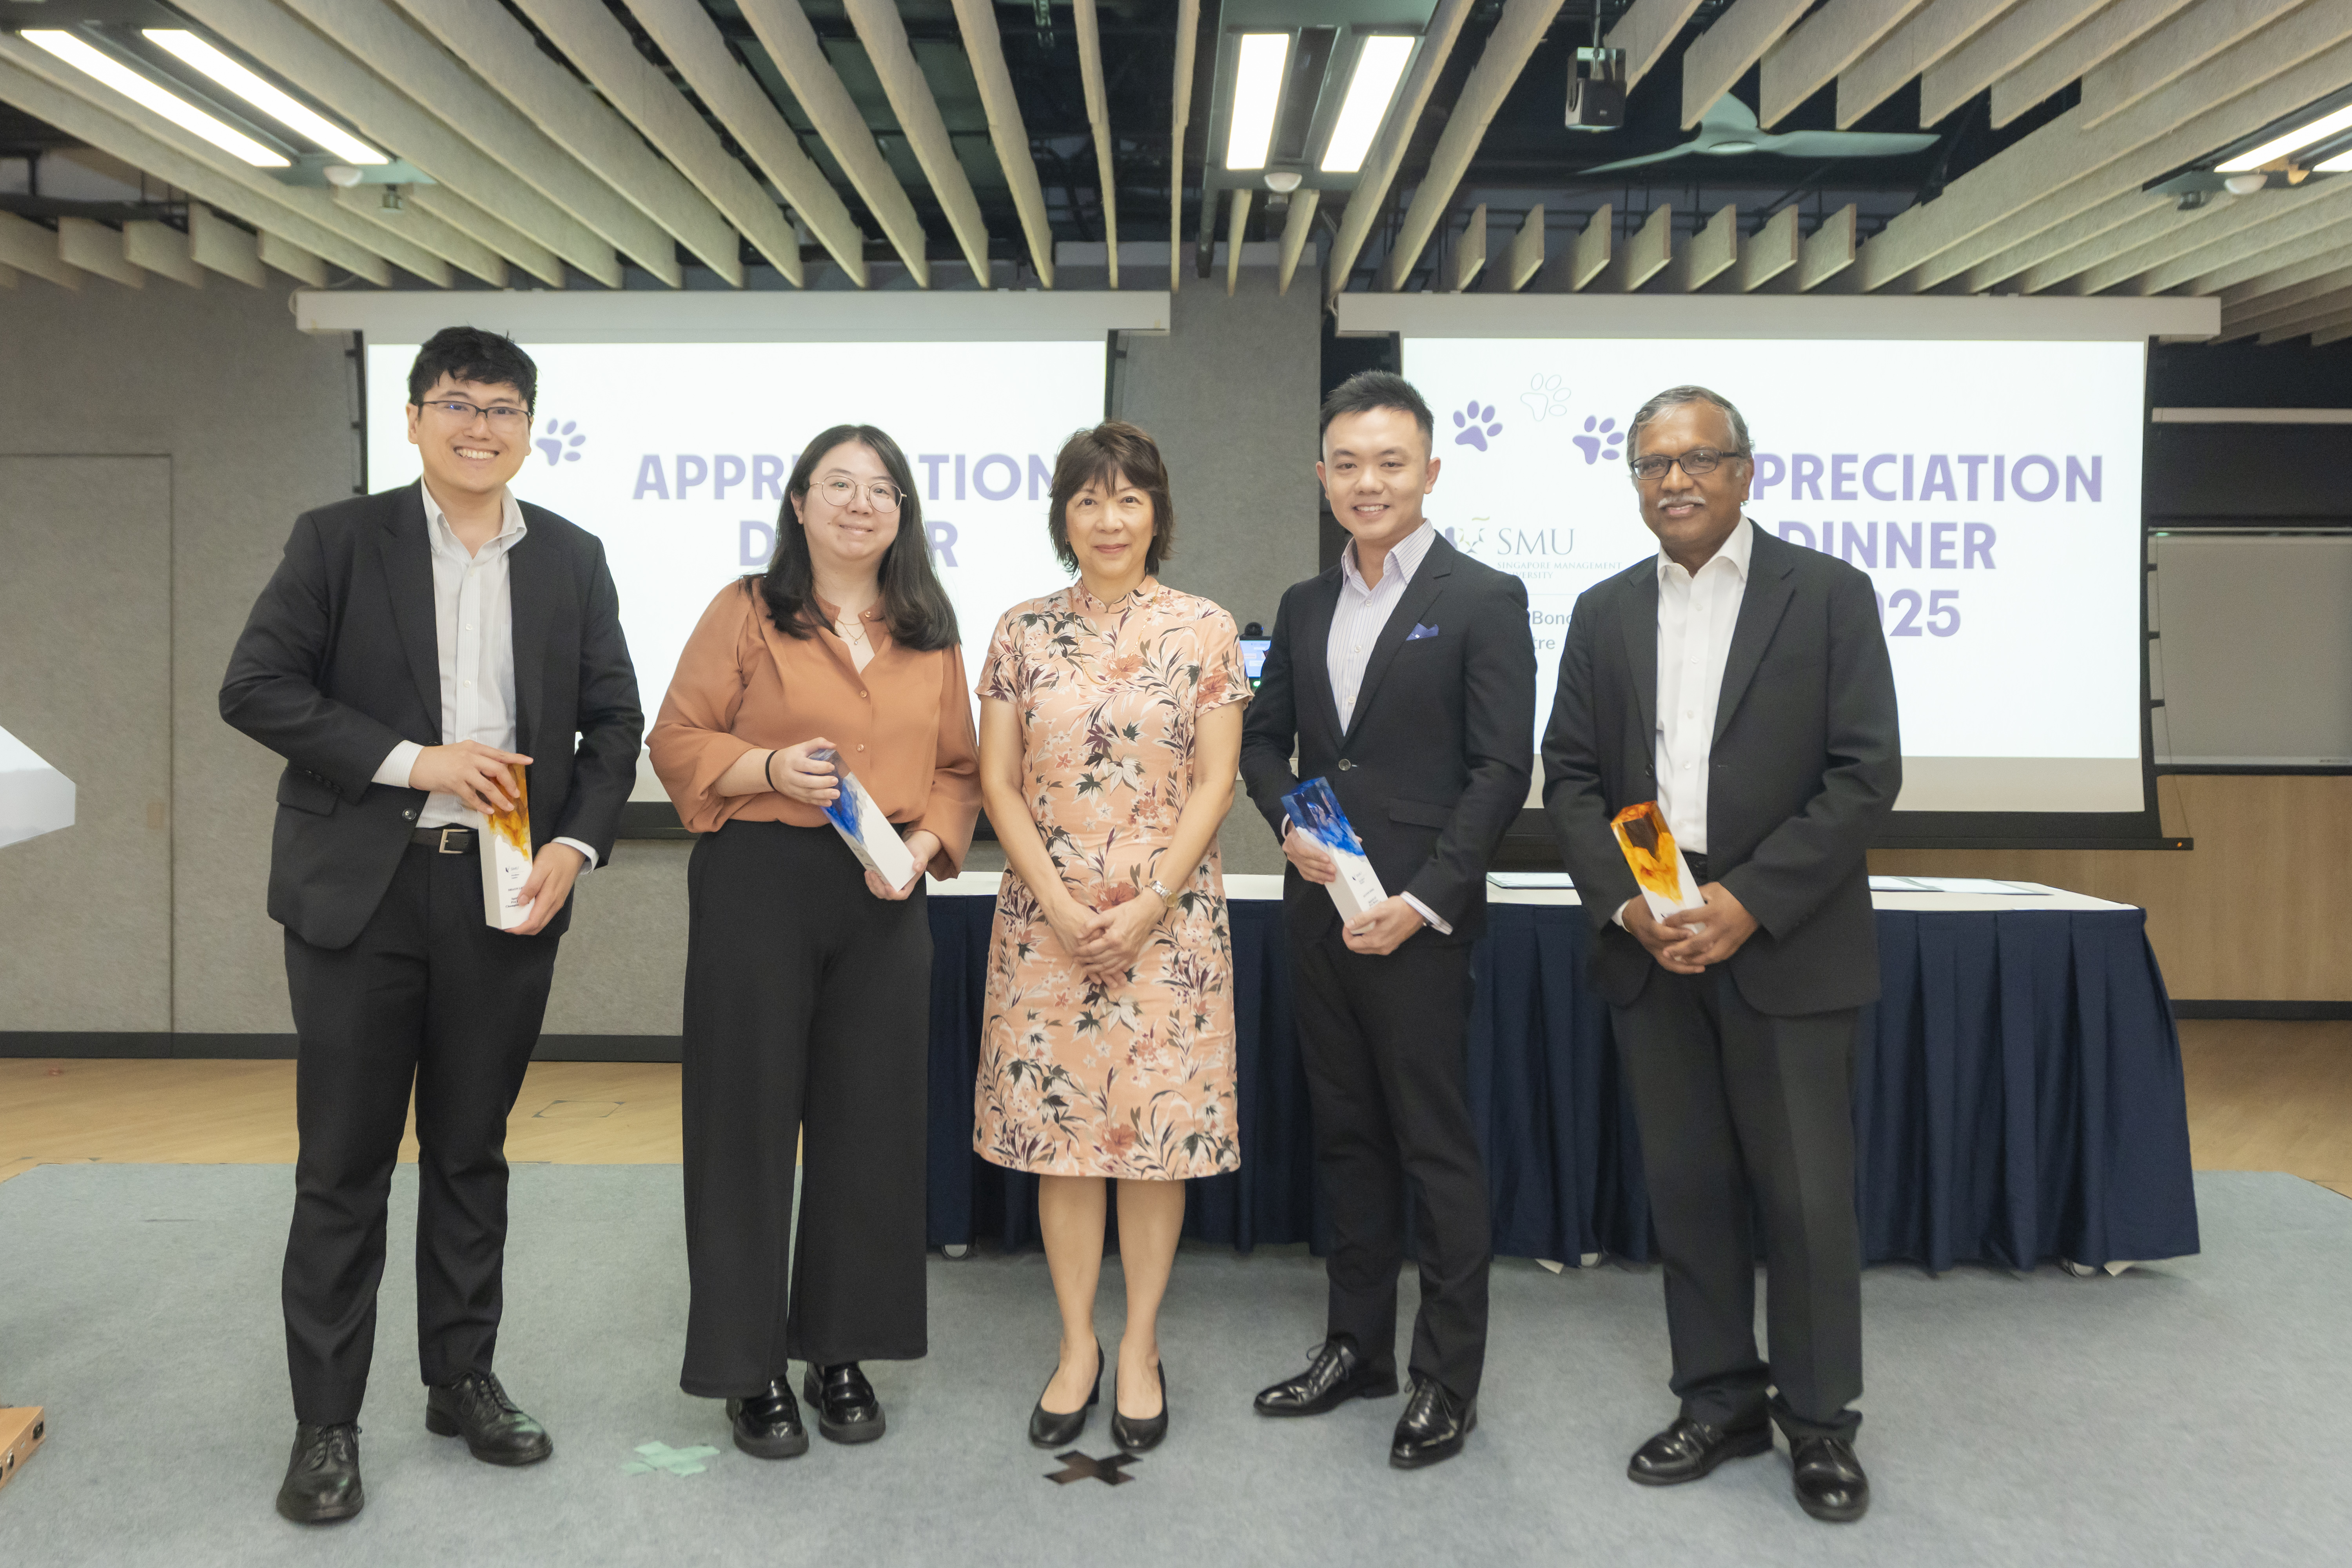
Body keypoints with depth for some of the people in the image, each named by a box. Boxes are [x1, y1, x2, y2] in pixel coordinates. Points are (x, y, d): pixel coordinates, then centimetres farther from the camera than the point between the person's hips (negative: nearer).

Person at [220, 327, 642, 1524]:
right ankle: (326, 1422, 17)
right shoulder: (339, 540, 1)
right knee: (344, 1166, 5)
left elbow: (613, 720, 9)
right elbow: (255, 686, -6)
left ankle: (463, 1381, 27)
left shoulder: (572, 560, 8)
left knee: (472, 1154, 13)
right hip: (361, 890, -2)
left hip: (507, 892, 2)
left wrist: (576, 846, -6)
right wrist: (412, 761, -15)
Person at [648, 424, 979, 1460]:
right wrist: (771, 768, -16)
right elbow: (676, 741, 0)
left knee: (871, 1121, 7)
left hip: (886, 899, 3)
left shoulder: (930, 634, 12)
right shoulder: (746, 613, 2)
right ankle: (749, 1365, 17)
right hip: (758, 886, -3)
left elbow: (958, 769, 12)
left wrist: (925, 844, -6)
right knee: (749, 1116, 3)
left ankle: (842, 1350, 24)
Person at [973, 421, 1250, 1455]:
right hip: (1046, 916, 2)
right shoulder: (1022, 633, 5)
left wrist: (1144, 908, -11)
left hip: (1168, 917, -1)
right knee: (1058, 1127, 6)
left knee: (1161, 1127, 3)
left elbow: (1214, 784, -3)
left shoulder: (1203, 630, 0)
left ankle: (1140, 1346, 18)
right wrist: (1060, 904, -9)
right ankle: (1076, 1345, 21)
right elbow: (999, 782, 3)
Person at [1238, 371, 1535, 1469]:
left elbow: (1502, 770, -10)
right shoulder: (1304, 606, 13)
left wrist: (1423, 902, -17)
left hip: (1418, 921, -6)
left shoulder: (1484, 599, -5)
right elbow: (1265, 737, 18)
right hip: (1319, 912, 6)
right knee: (1347, 1138, 15)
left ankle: (1447, 1380, 13)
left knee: (1438, 1150, 1)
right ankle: (1357, 1347, 28)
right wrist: (1289, 824, -3)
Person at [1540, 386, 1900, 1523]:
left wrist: (1750, 901, -15)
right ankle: (1720, 1402, 25)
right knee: (1686, 1185, 10)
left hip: (1786, 946, -3)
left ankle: (1818, 1420, 20)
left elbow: (1866, 773, -6)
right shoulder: (1605, 612, 11)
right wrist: (1626, 902, -7)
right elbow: (1570, 776, 8)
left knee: (1807, 1193, 2)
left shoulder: (1828, 594, 0)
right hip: (1649, 945, 4)